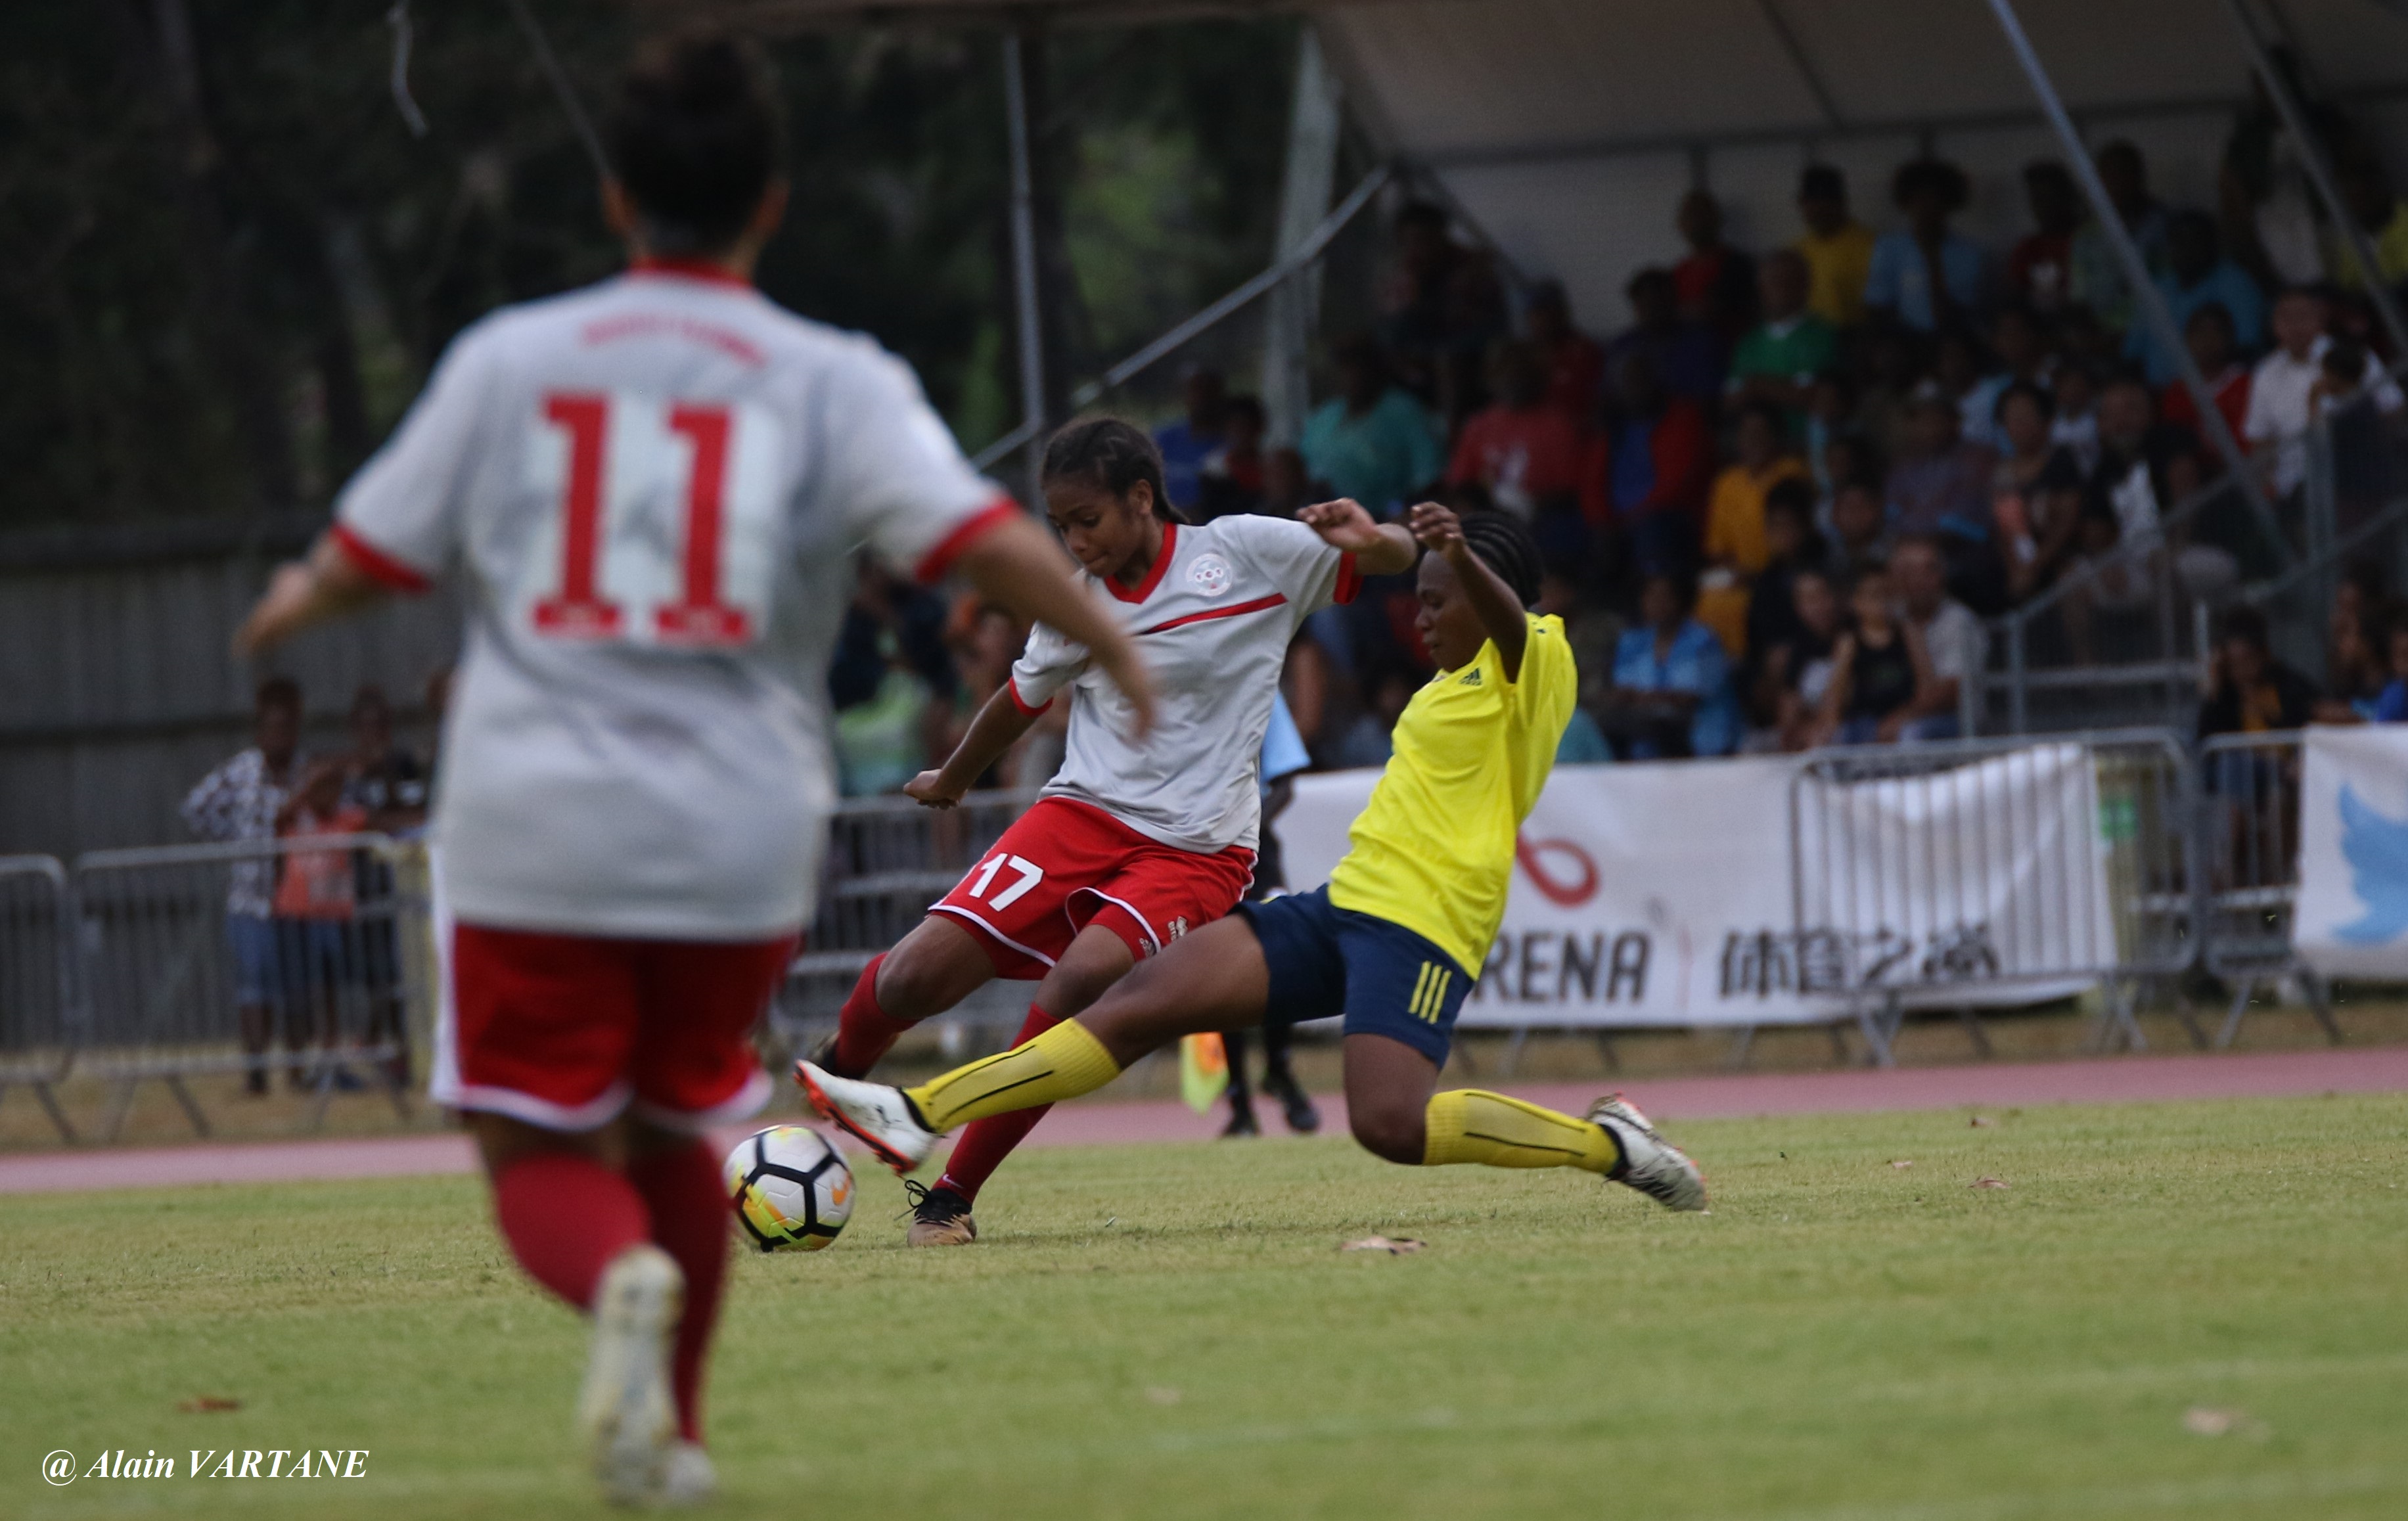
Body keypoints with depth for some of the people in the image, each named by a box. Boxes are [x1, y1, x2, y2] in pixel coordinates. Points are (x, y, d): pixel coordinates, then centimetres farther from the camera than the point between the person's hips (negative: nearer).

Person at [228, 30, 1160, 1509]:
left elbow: (367, 559, 10)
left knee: (539, 1153, 5)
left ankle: (621, 1278, -27)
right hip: (740, 835, 1)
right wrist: (1120, 652, 4)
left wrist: (291, 609, 32)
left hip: (534, 831, -1)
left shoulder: (510, 359, 5)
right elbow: (982, 538, -11)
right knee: (676, 1130, 22)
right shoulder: (833, 383, 0)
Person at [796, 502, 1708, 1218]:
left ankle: (1608, 1145, -8)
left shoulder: (1532, 662, -4)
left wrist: (1459, 554, -48)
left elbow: (1507, 618, -28)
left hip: (1422, 922, -9)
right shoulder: (1458, 683, 24)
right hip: (1344, 904, 9)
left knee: (1392, 1125, -29)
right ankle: (916, 1118, -9)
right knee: (1143, 1001, -3)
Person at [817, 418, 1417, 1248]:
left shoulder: (1246, 552, -3)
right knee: (916, 976, -14)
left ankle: (952, 1198, -19)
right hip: (1081, 814, 3)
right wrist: (953, 778, 41)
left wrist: (1370, 539, -23)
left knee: (1083, 978, -30)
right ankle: (836, 1068, 21)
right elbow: (1024, 698, 26)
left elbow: (1395, 558, 1)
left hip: (1197, 850, -3)